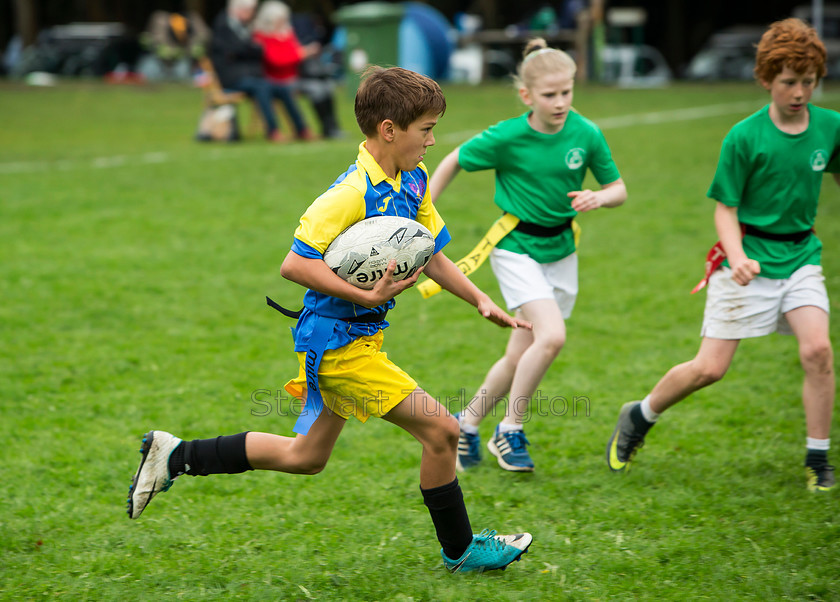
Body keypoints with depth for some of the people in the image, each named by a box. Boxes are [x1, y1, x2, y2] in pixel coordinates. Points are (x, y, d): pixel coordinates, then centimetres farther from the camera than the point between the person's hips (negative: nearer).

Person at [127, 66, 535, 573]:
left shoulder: (414, 180, 5)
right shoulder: (352, 193, -23)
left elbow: (431, 256, 15)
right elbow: (295, 265, -25)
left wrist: (482, 302, 6)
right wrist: (367, 297, -28)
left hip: (358, 337, 10)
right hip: (338, 342, -10)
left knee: (306, 457, 19)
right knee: (440, 430, -7)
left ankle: (175, 457, 26)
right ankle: (460, 550, 11)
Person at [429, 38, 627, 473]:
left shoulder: (586, 134, -9)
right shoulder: (507, 138, -16)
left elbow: (619, 189, 2)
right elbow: (453, 162, 0)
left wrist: (598, 198, -20)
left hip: (560, 252, 4)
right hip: (516, 248, -4)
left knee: (521, 356, 7)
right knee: (552, 336, -23)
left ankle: (466, 423, 29)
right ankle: (510, 431, -6)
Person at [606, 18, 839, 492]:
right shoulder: (745, 137, -13)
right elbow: (725, 209, -8)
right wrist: (737, 257, -25)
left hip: (800, 255, 3)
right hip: (748, 259, -3)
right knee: (710, 368, -3)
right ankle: (639, 417, 24)